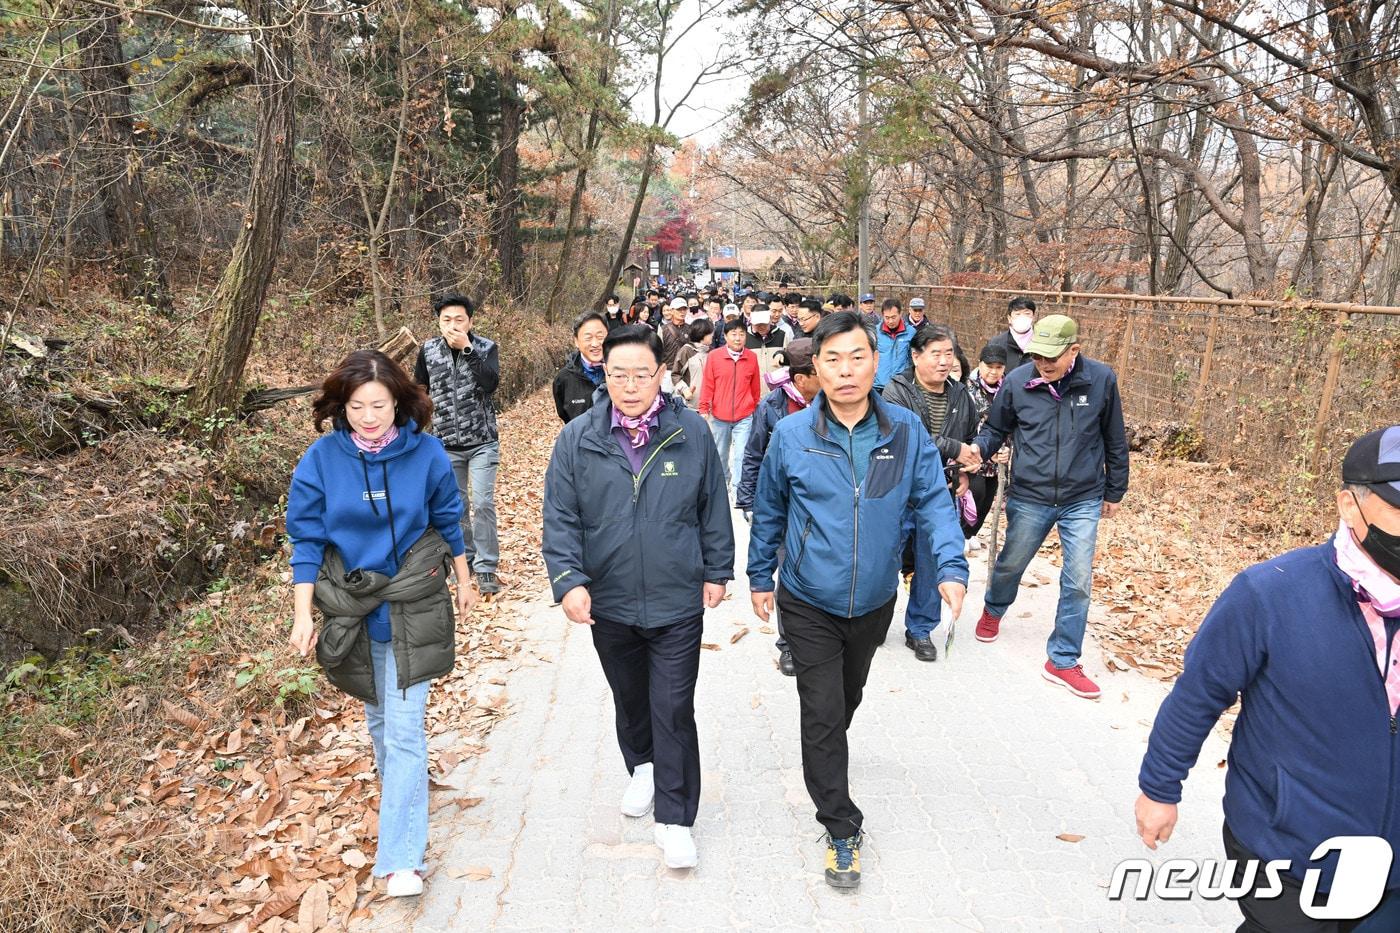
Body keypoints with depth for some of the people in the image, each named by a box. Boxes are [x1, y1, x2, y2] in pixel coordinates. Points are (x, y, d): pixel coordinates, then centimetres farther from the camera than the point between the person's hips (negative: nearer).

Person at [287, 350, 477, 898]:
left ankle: (401, 856, 2)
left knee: (404, 730, -5)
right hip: (352, 612, 2)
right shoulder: (321, 458, -9)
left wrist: (464, 581, 12)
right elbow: (306, 538, -5)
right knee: (378, 719, 20)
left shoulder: (425, 452, -10)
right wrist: (303, 615, -8)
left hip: (412, 610, -2)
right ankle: (400, 792, 47)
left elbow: (448, 519, 3)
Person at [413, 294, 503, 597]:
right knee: (456, 505, 11)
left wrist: (467, 348, -25)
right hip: (446, 443, 3)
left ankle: (486, 568, 2)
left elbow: (491, 383, -23)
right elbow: (419, 390, 13)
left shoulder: (485, 347, -7)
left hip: (482, 442, -3)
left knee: (483, 503, -7)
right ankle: (464, 559, 28)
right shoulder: (428, 350, 0)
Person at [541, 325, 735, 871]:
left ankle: (675, 818, 15)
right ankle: (642, 767, 50)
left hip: (678, 603, -2)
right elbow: (560, 518, -5)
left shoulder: (691, 432, -6)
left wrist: (717, 571, 7)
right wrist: (568, 579, -17)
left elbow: (713, 508, 4)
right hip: (608, 603, 2)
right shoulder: (577, 439, -6)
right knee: (629, 698, 22)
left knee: (674, 710, 1)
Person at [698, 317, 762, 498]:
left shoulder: (752, 358, -2)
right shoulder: (713, 356, -5)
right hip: (719, 416, 1)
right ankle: (722, 484, 37)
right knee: (720, 454, 17)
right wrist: (703, 409, -1)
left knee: (741, 456, -7)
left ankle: (739, 493, -1)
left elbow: (755, 387, 7)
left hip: (744, 417, -1)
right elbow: (707, 385, -1)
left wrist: (756, 408, 14)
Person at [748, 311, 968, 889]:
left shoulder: (905, 431, -10)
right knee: (822, 713, -1)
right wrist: (759, 577, 7)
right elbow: (768, 512, 0)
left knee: (849, 696, 24)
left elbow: (933, 501, -6)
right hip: (808, 604, -2)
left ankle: (823, 757, 54)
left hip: (874, 602, 3)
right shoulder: (791, 435, -13)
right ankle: (841, 829, 14)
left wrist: (951, 567, -20)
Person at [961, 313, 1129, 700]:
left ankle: (1062, 661, 15)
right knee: (1010, 565, 18)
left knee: (1078, 582, 0)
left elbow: (1115, 441, 2)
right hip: (1029, 498, 0)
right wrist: (979, 449, -19)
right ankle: (993, 610, 52)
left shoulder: (1101, 380, -11)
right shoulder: (1016, 382, -12)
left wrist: (1114, 491, 10)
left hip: (1083, 501, 0)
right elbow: (996, 429, 3)